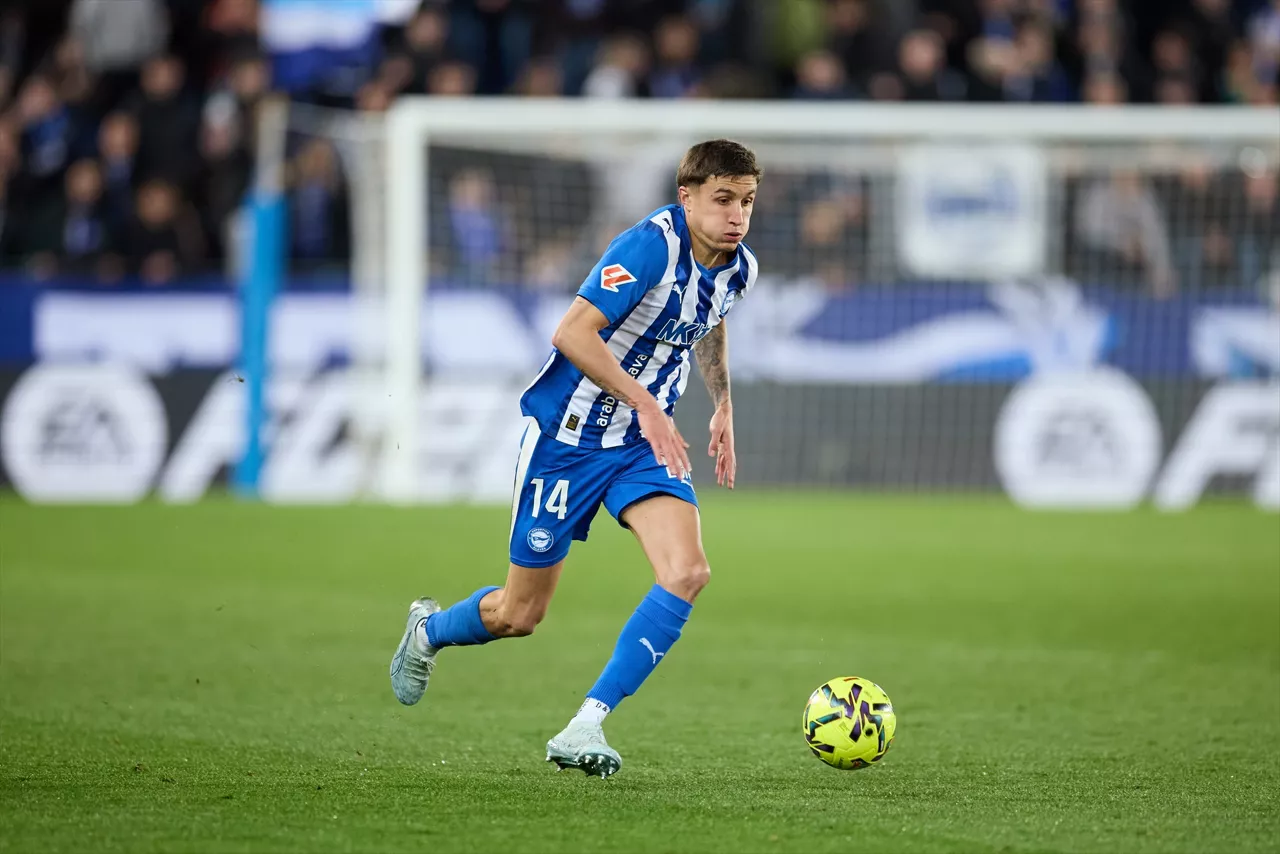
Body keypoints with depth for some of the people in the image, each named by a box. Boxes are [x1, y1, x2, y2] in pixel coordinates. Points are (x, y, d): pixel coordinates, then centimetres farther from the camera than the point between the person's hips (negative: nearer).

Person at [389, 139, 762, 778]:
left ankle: (585, 727, -18)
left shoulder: (738, 268, 1)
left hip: (646, 441, 6)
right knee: (519, 615, 5)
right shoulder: (651, 246, -24)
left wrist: (723, 406, 20)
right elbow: (572, 334, -31)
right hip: (566, 435, -6)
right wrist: (644, 403, -33)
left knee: (687, 573, -21)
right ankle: (429, 631, 40)